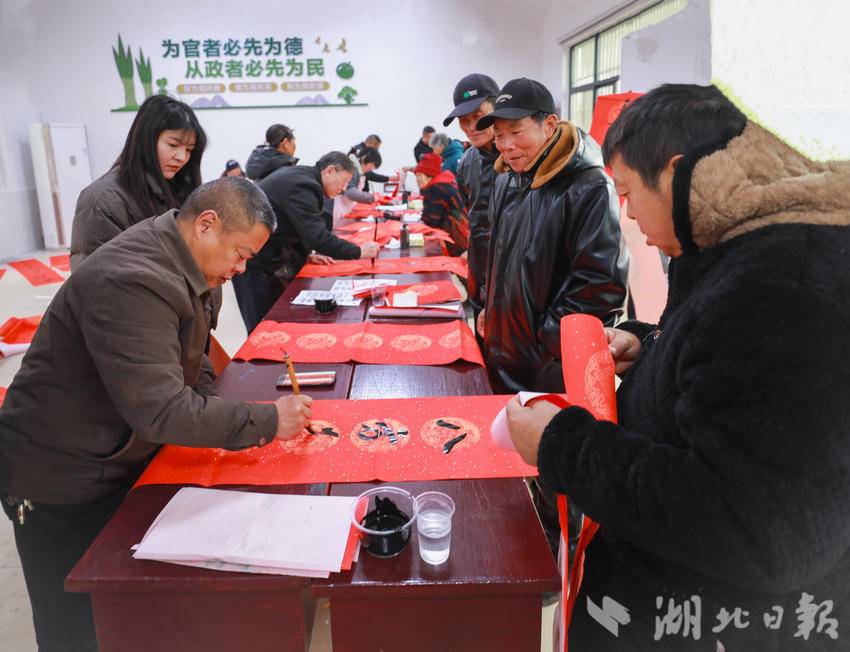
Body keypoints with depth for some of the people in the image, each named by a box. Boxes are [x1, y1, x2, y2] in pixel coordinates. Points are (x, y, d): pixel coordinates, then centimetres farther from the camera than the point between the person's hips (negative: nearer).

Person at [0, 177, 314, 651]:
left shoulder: (180, 267, 1)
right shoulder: (133, 281, -31)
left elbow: (191, 363, 10)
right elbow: (162, 410, -35)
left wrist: (229, 427, -5)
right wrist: (266, 421, -26)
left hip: (120, 461, 9)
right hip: (64, 483, -8)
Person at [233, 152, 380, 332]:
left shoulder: (299, 176, 10)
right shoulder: (302, 185, -22)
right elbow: (317, 236, -29)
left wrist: (306, 254, 6)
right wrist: (359, 252, -21)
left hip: (263, 255, 10)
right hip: (253, 260, -10)